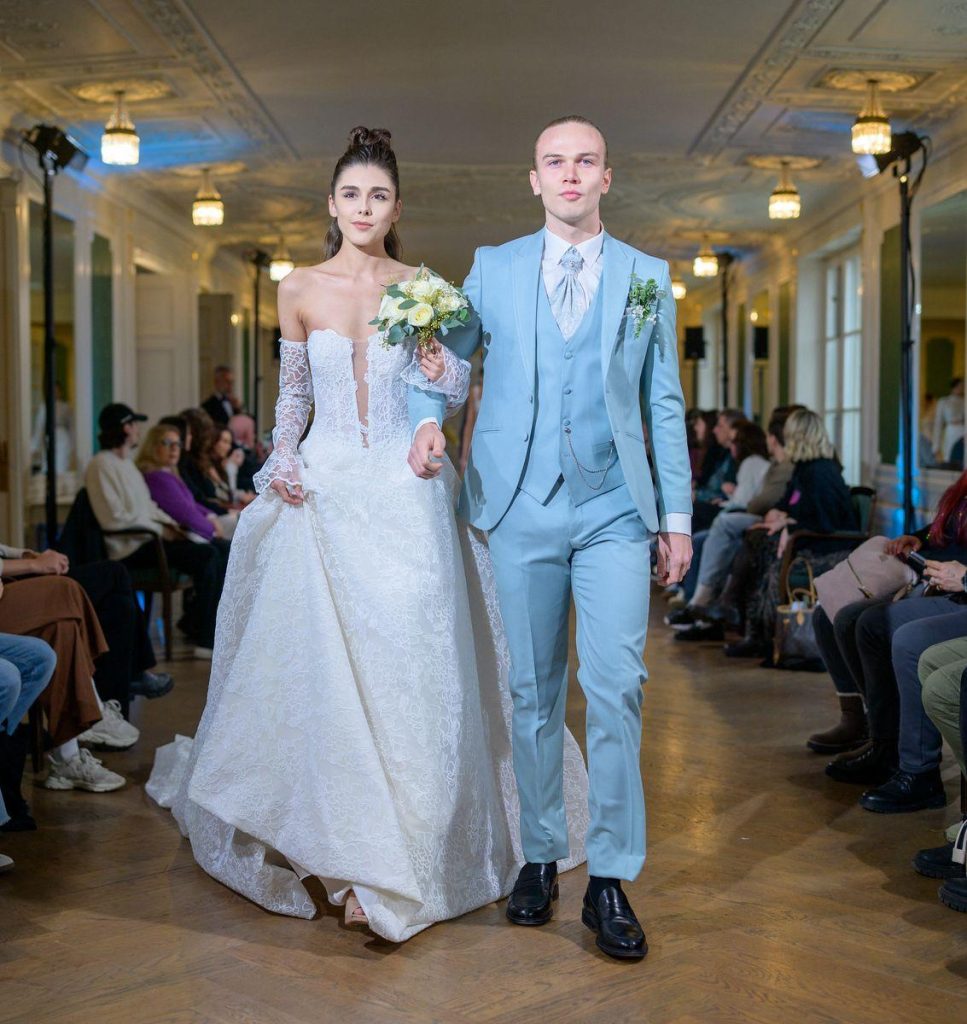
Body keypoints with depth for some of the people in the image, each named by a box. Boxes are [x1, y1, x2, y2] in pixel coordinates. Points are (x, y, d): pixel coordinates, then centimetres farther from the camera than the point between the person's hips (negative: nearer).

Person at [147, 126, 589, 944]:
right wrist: (281, 459, -1)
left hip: (406, 495, -1)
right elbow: (293, 392, 15)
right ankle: (342, 848, 17)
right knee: (323, 668, 0)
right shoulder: (300, 290, 7)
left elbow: (458, 391, 7)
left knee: (409, 671, -4)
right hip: (325, 492, 1)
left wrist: (441, 369, -15)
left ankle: (399, 862, 6)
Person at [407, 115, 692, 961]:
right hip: (521, 510, 1)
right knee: (532, 691, 7)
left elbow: (664, 404, 9)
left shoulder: (647, 277, 9)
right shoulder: (492, 269, 10)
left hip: (615, 510, -1)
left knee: (615, 687, -8)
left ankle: (611, 879, 1)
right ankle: (540, 857, 20)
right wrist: (428, 419, -5)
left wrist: (678, 516, 4)